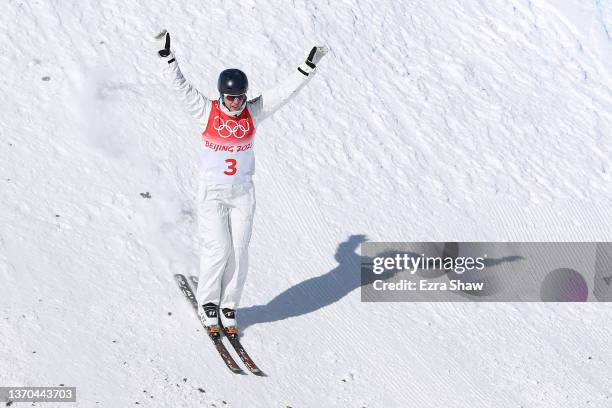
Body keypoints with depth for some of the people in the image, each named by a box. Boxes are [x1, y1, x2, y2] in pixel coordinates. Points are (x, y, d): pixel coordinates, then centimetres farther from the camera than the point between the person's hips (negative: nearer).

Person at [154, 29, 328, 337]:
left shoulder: (253, 113, -3)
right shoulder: (206, 112, -8)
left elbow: (285, 91, -4)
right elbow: (181, 87, -14)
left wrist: (309, 66, -11)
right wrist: (167, 57, -23)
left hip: (242, 193, 3)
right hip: (212, 193, -2)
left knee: (238, 252, 1)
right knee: (217, 250, -10)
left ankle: (229, 308, 14)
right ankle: (208, 304, 10)